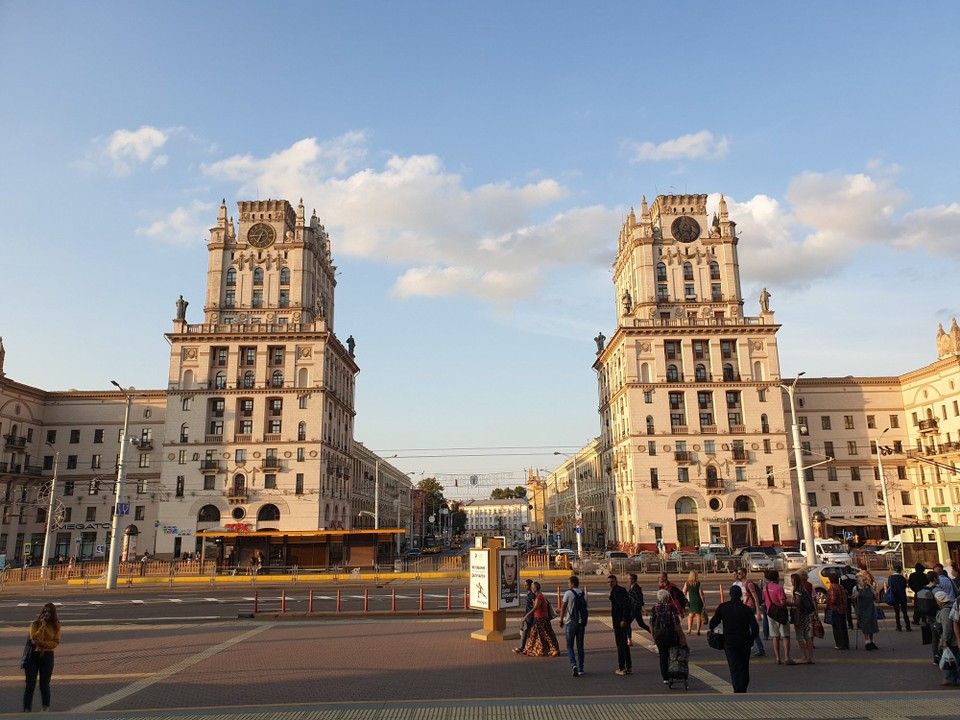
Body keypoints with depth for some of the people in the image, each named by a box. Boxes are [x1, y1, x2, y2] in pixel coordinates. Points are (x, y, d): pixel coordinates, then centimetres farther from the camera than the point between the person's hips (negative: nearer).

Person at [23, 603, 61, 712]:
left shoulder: (56, 626, -1)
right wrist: (43, 625, -22)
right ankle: (27, 709, 8)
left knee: (44, 684, 7)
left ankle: (46, 706, 27)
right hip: (33, 654, 0)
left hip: (47, 656, 0)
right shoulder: (35, 624, -3)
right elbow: (34, 638, -17)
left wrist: (41, 643, -18)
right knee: (30, 684, -1)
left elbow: (55, 643, -7)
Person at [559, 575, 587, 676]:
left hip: (570, 622, -4)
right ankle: (580, 669, 15)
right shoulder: (583, 594, 5)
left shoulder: (568, 593, -10)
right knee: (580, 646, 13)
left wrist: (561, 620, 5)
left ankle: (574, 665, -16)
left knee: (569, 646, 3)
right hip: (582, 622, 5)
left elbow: (563, 608, -6)